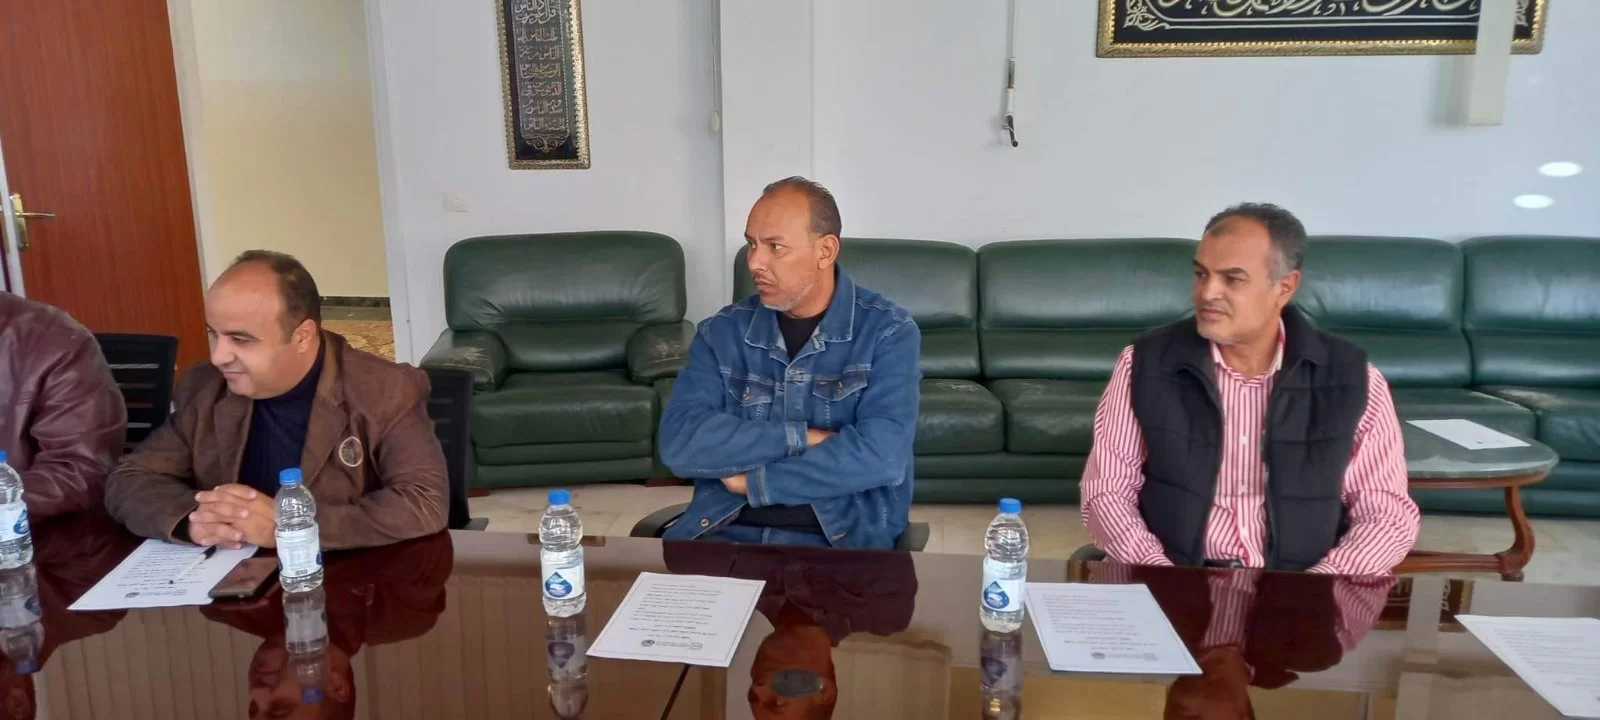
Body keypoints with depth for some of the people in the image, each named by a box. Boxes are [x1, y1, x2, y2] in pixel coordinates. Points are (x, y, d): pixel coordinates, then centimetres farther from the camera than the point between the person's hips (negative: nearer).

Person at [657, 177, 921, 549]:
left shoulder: (889, 332, -3)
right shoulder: (722, 331, 6)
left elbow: (881, 456, -16)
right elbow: (679, 443, -7)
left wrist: (753, 481, -9)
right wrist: (801, 437, -13)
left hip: (844, 539, -2)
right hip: (724, 533, 2)